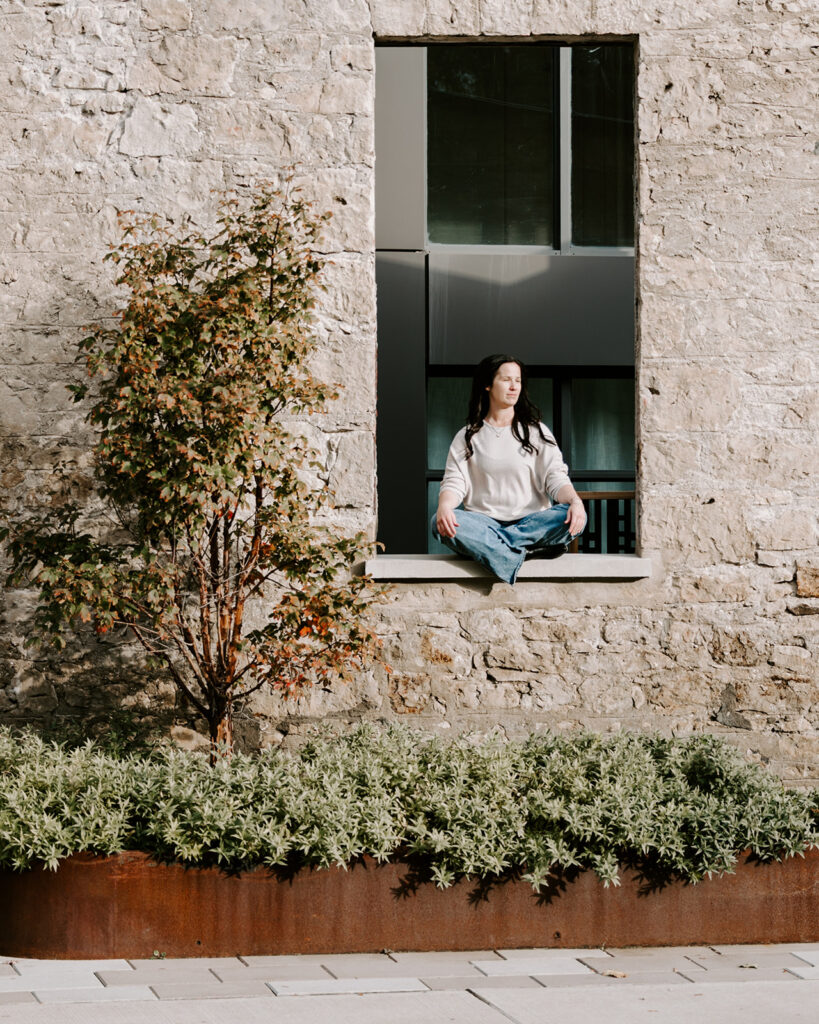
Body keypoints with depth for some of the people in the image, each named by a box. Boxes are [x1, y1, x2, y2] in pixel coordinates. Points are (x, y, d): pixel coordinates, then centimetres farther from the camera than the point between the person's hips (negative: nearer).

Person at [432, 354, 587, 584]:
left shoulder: (536, 432, 13)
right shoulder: (467, 437, 13)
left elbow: (555, 478, 3)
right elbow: (454, 483, 4)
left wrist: (575, 501, -20)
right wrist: (444, 506, -21)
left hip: (531, 522, 1)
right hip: (483, 521, 0)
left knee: (573, 519, -30)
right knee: (440, 523, -31)